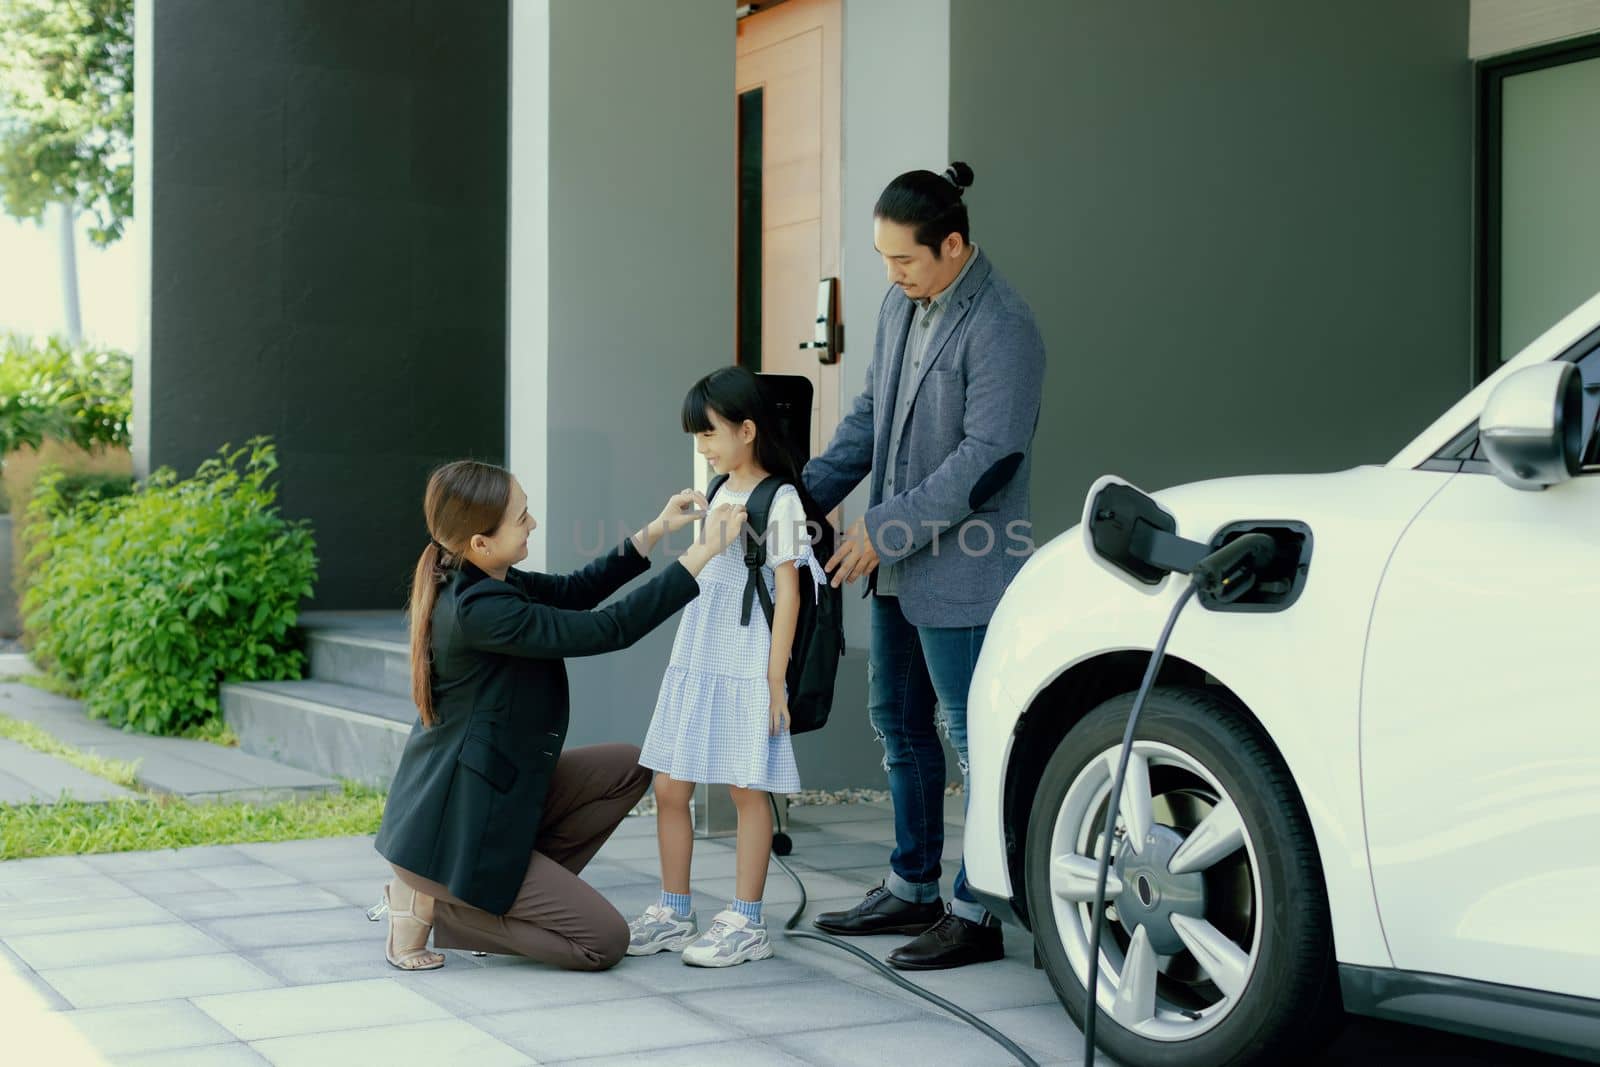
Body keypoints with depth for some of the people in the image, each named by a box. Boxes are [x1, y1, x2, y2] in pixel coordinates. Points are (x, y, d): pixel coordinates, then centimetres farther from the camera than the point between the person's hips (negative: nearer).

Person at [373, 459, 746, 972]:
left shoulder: (473, 583, 2)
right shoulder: (480, 610, -27)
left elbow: (575, 591, 15)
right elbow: (610, 629, -24)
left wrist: (654, 532, 7)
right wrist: (703, 552, -19)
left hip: (492, 792, 10)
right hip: (458, 828, -10)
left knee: (628, 768, 13)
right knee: (605, 942, -5)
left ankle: (511, 893, 11)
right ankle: (435, 904, -1)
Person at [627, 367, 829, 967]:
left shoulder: (778, 500, -9)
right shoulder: (719, 494, 14)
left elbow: (787, 590, -12)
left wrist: (775, 678, -15)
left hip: (747, 665, -8)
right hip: (696, 663, 8)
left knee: (747, 790, -1)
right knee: (669, 788, 7)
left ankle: (745, 924, 6)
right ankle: (672, 915, 17)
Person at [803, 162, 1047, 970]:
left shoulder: (1001, 328, -18)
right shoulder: (901, 305, 9)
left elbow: (988, 457, -22)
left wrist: (886, 530, -21)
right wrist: (810, 491, 5)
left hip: (961, 570, -9)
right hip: (897, 567, 9)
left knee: (973, 739, -1)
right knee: (898, 722, 17)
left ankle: (978, 913, 8)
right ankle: (912, 889, 30)